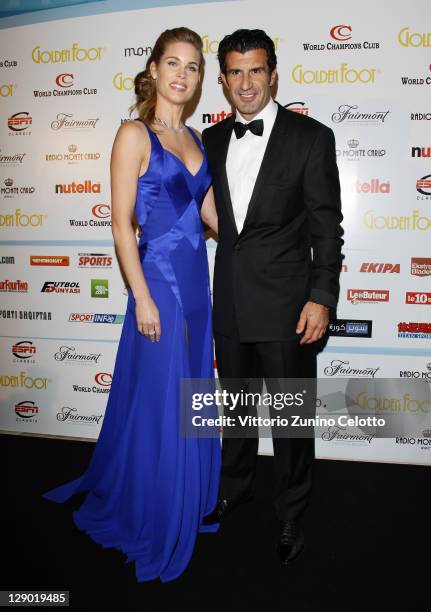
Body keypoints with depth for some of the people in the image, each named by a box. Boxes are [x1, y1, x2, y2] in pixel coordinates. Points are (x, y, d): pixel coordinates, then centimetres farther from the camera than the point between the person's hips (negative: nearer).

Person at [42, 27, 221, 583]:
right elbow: (121, 224, -12)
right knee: (159, 404, 4)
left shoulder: (194, 139, 13)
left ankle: (189, 504, 38)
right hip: (159, 279, -7)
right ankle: (152, 522, 26)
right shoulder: (134, 135, -7)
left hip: (197, 279, 7)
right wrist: (142, 298, -17)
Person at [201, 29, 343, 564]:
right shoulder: (212, 139, 8)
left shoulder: (310, 137, -6)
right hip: (229, 302, 5)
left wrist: (322, 298, -13)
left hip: (285, 305, -4)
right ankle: (234, 488, 44)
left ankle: (291, 515, 31)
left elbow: (326, 226, -7)